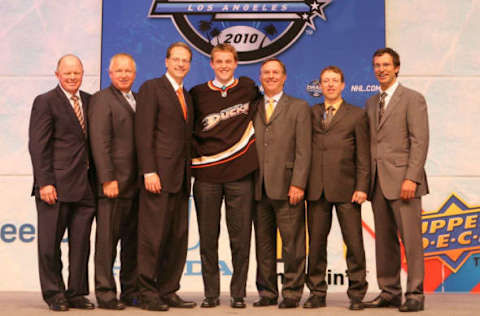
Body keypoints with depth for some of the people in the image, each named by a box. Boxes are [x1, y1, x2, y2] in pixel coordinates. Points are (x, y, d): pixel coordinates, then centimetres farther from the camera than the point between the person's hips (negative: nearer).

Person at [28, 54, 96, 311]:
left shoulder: (90, 101, 15)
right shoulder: (45, 102, -1)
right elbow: (37, 145, -6)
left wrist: (96, 179, 9)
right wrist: (45, 183, -14)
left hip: (84, 185, 5)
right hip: (55, 185, -5)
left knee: (81, 243, 7)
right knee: (50, 242, 2)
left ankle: (76, 293, 16)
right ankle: (54, 293, 14)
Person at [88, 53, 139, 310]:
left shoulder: (138, 101, 19)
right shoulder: (101, 99, -3)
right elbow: (99, 142, -11)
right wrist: (108, 180, -18)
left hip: (136, 184, 7)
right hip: (114, 183, -7)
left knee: (134, 240, 11)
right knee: (107, 239, -2)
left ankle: (131, 291, 19)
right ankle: (105, 293, 5)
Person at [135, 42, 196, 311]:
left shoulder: (187, 96, 21)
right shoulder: (151, 88, -1)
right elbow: (143, 133, -9)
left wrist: (188, 173, 12)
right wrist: (149, 172, -17)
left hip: (181, 177, 7)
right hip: (159, 175, -7)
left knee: (178, 238, 8)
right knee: (153, 236, -5)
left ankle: (168, 292, 15)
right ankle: (148, 294, 3)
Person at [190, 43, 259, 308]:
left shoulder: (248, 87, 8)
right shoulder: (198, 94, 6)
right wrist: (196, 155, 3)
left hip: (240, 174, 0)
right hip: (207, 176, 0)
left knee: (240, 237, 1)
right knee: (208, 236, 4)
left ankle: (238, 293, 11)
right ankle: (211, 293, 13)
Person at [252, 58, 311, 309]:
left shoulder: (299, 107, 6)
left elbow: (303, 150, -2)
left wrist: (298, 184, -12)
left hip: (287, 187, -3)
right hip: (259, 189, 4)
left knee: (292, 244, -2)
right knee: (263, 244, 8)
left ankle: (292, 293, 7)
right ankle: (267, 292, 17)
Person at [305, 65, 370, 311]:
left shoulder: (357, 115, 7)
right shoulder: (310, 114, 14)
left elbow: (363, 155, 3)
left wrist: (362, 187, -6)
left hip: (345, 188, -2)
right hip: (316, 189, 2)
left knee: (354, 243, -1)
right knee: (316, 242, 5)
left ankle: (357, 294, 9)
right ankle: (317, 293, 14)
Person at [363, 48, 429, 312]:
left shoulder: (412, 99, 0)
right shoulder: (371, 103, 19)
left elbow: (420, 141, -8)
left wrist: (411, 178, -16)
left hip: (402, 180, -6)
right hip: (377, 181, 6)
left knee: (410, 238, -6)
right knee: (384, 240, 7)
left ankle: (415, 295, 0)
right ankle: (389, 293, 14)